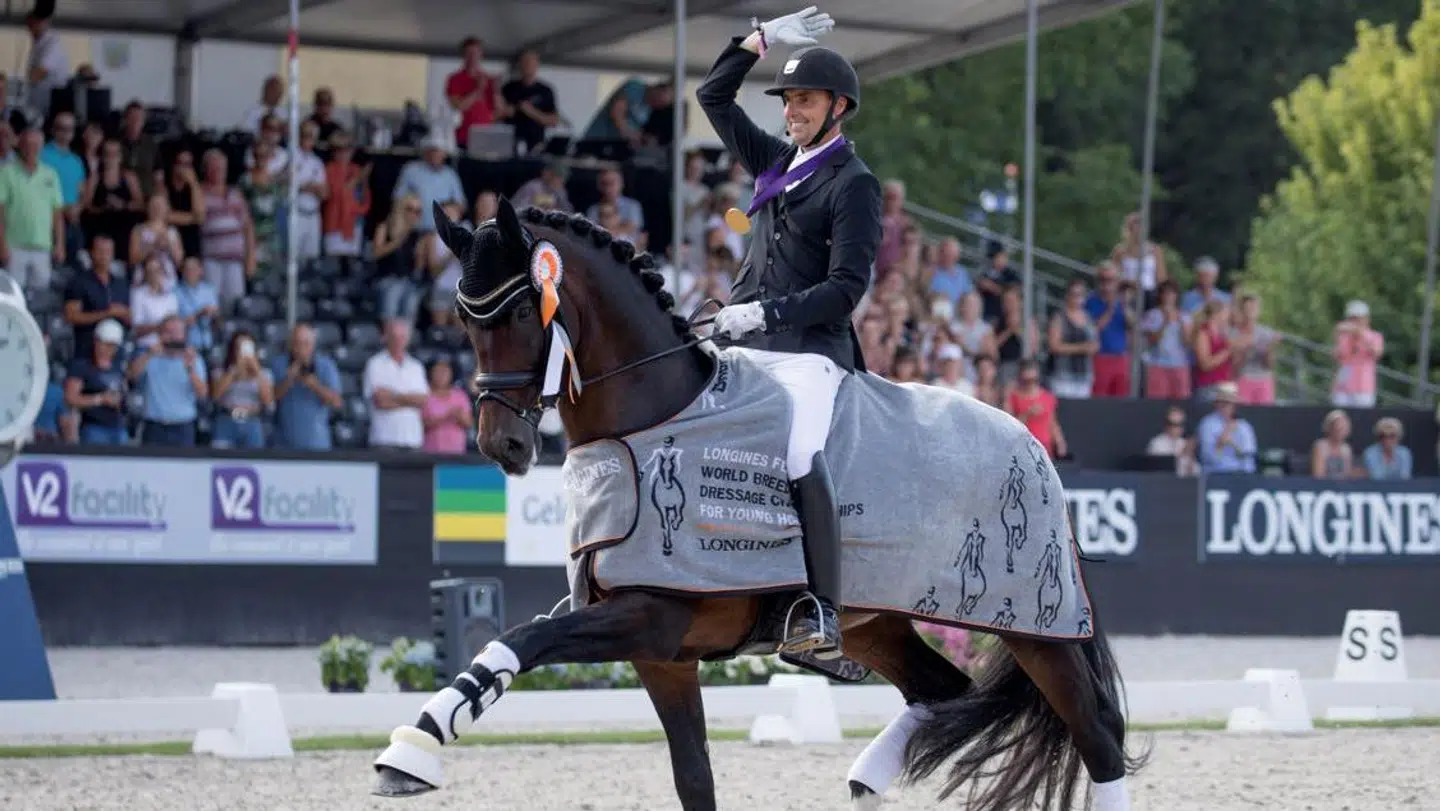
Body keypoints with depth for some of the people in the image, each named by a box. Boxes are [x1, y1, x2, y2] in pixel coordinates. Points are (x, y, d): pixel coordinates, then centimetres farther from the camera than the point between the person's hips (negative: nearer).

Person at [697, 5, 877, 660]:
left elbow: (846, 289, -11)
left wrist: (766, 312, -19)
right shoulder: (774, 163, 18)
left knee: (802, 457, -28)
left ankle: (820, 609, -31)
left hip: (809, 350, -8)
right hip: (746, 347, 8)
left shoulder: (853, 184, -2)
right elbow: (713, 96, 25)